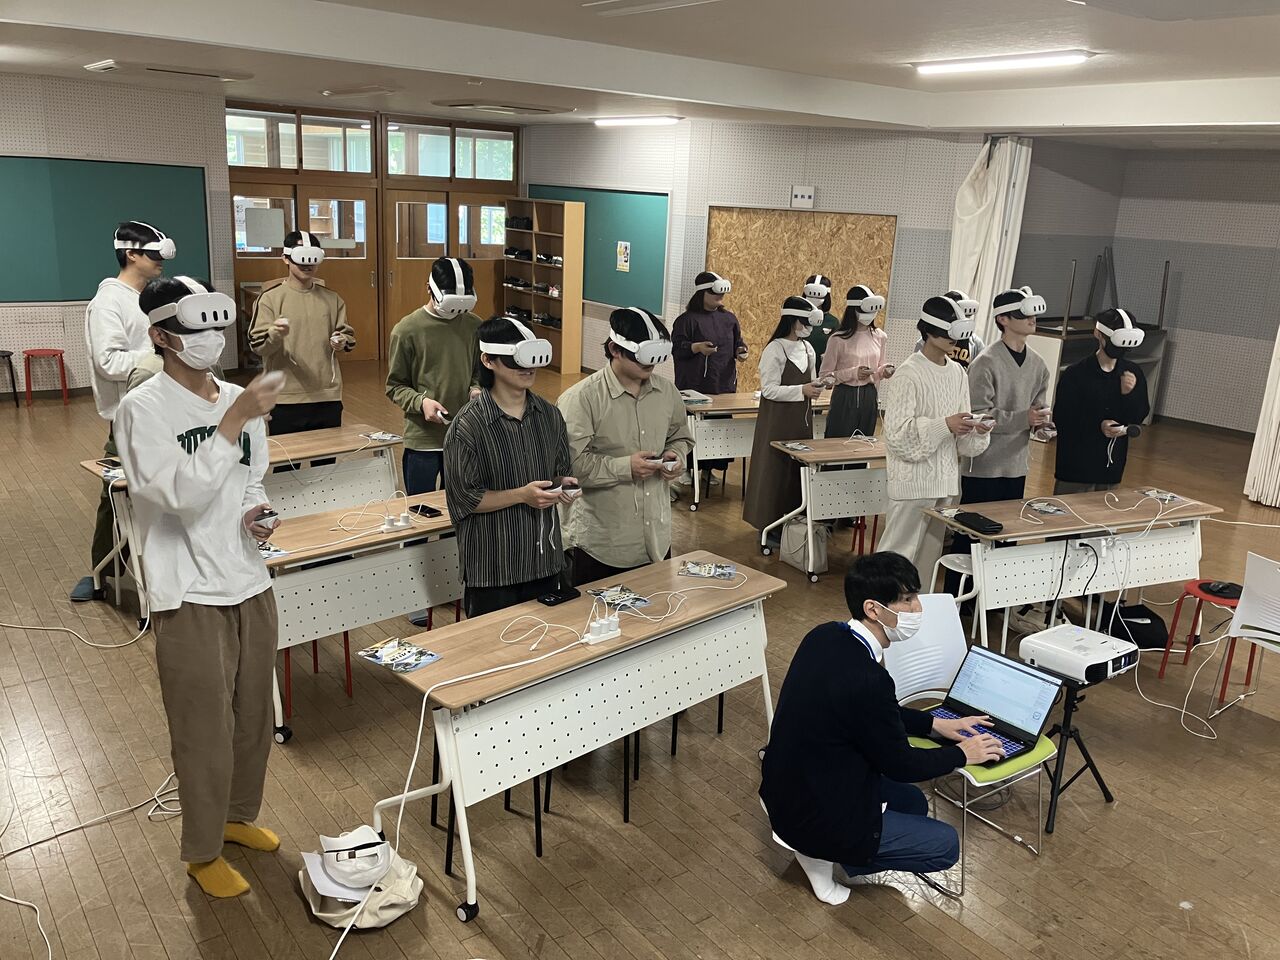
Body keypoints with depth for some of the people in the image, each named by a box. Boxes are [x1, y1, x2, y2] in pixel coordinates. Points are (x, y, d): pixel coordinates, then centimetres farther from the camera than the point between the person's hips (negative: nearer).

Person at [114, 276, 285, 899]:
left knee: (253, 718, 19)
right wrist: (235, 420, -29)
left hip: (250, 584, 6)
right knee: (205, 733, 7)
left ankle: (237, 817, 43)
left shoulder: (239, 401, 5)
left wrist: (256, 515, -4)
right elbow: (183, 492, -26)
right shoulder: (143, 409, -14)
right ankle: (202, 852, 28)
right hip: (191, 597, -6)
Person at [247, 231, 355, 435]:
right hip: (285, 399, -3)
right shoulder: (270, 298, -1)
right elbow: (257, 345, -7)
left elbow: (347, 334, 13)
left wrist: (342, 342, -10)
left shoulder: (331, 299, 11)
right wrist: (274, 335, -29)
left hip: (328, 397, 3)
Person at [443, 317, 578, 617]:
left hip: (545, 559, 5)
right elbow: (464, 499, -13)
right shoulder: (468, 426, -15)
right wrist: (522, 495, -22)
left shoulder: (549, 415, 3)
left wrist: (563, 485, -7)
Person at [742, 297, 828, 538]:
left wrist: (817, 384, -1)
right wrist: (802, 390, -22)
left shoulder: (807, 348, 10)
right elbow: (769, 389, -17)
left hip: (801, 418, 7)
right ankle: (770, 524, 8)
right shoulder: (775, 350, -13)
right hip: (778, 418, -7)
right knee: (776, 469, -1)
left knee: (799, 467, 9)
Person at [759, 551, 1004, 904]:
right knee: (946, 844, 8)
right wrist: (962, 753, 1)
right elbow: (900, 764, -15)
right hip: (816, 818, -8)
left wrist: (935, 724, 12)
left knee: (912, 802, 25)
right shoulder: (866, 680, -32)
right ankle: (823, 853, 5)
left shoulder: (824, 637, -5)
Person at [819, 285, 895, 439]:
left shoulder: (879, 336, 6)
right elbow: (825, 375, -8)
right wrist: (853, 373, -18)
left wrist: (884, 371, -5)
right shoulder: (839, 339, -10)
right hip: (845, 398, -5)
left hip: (869, 396, 5)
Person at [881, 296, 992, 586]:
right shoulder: (909, 374, -12)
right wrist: (944, 425, -24)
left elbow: (961, 434, 15)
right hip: (913, 478, -7)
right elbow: (897, 431, -17)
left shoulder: (958, 372, 10)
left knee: (930, 552, 14)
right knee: (899, 551, -3)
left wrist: (977, 430, -6)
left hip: (945, 478, 7)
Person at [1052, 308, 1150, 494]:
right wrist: (1097, 426, -23)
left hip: (1113, 465, 5)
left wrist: (1129, 394, -14)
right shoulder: (1075, 374, -11)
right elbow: (1061, 418, -11)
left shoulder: (1133, 373, 3)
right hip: (1076, 464, -4)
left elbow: (1139, 416, 5)